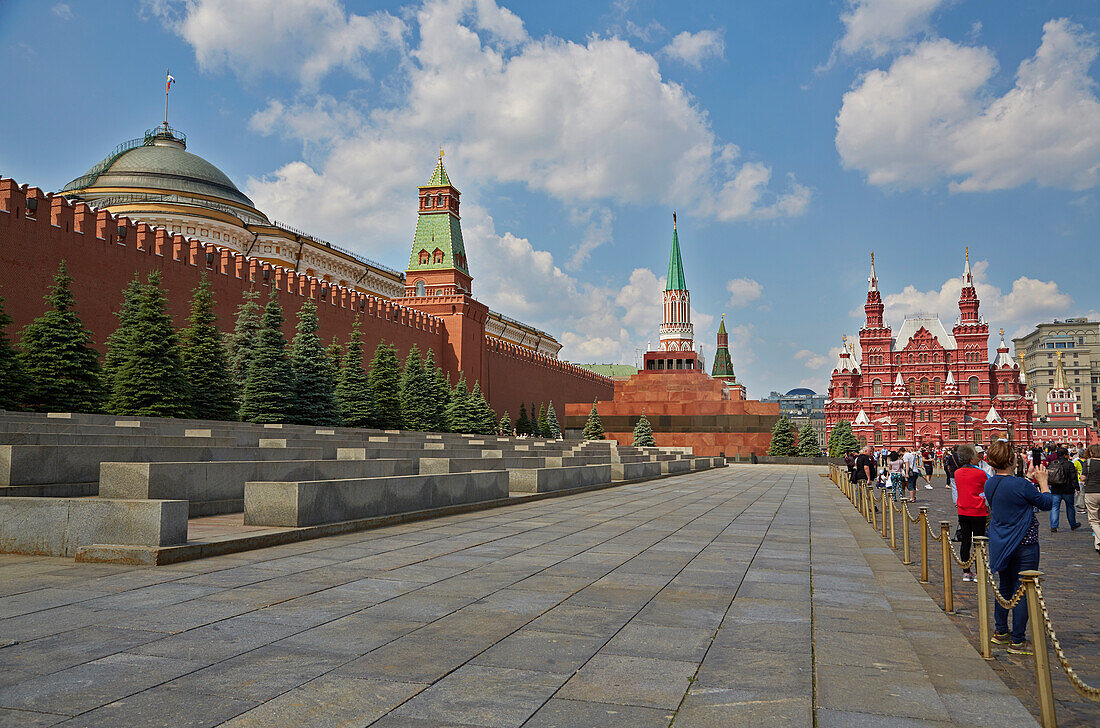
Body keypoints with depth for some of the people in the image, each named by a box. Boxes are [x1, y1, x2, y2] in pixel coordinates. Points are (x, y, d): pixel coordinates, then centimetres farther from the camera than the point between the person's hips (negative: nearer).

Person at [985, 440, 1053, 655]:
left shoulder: (990, 484, 1)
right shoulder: (1020, 485, -21)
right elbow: (1046, 503, -6)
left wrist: (1028, 479, 20)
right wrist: (1042, 482, 7)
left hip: (1001, 546, 7)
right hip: (1024, 545, -7)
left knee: (1005, 587, 19)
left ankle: (1000, 632, 28)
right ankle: (1017, 641, 5)